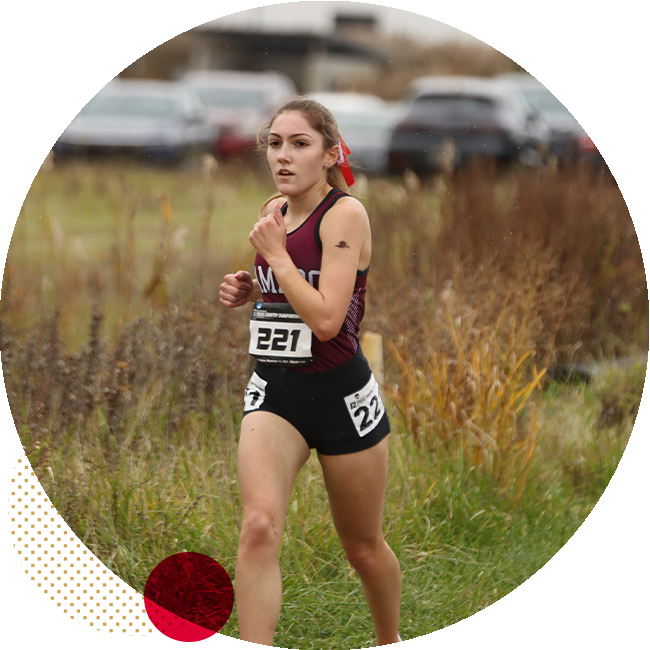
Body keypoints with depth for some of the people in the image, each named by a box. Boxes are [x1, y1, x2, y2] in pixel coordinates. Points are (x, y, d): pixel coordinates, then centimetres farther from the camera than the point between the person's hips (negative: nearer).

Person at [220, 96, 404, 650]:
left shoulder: (345, 214, -14)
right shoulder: (274, 211, 7)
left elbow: (326, 319, -23)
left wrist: (275, 252, -17)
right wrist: (246, 290, 5)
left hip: (341, 392, -5)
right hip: (275, 390, 5)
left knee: (364, 547, 13)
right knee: (259, 525, -20)